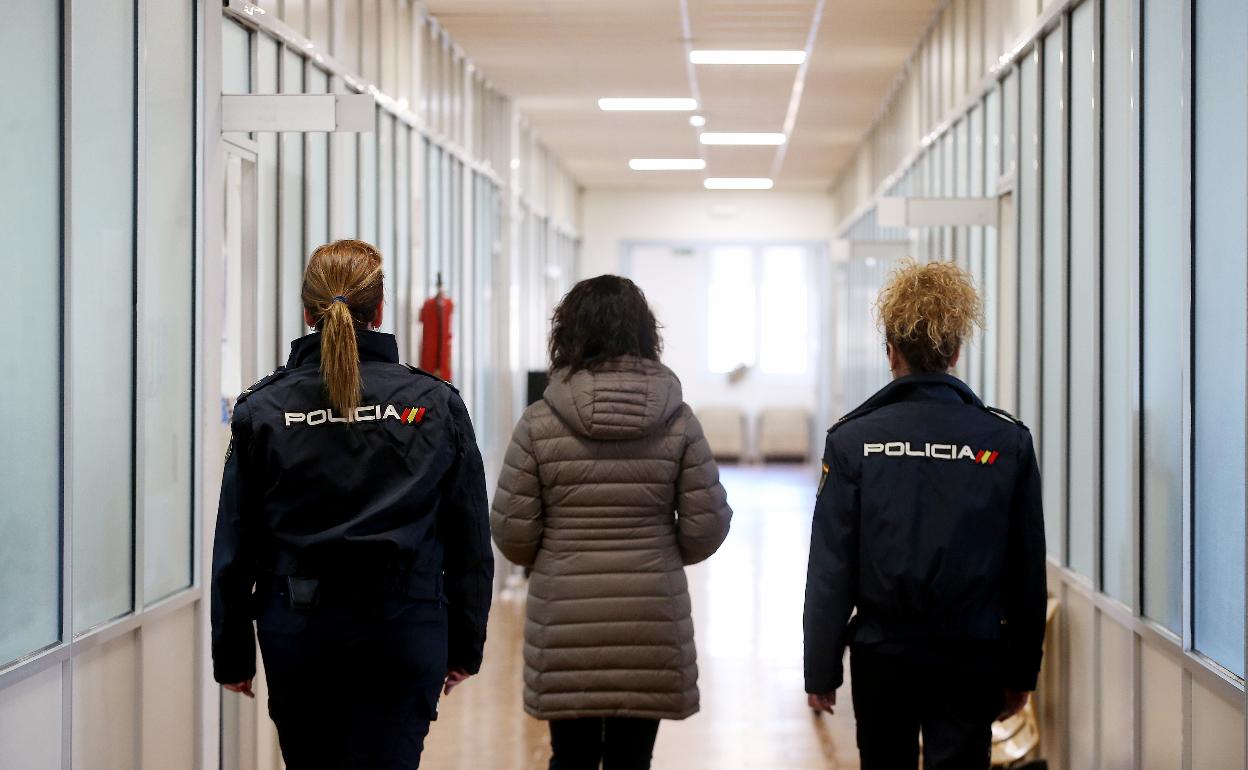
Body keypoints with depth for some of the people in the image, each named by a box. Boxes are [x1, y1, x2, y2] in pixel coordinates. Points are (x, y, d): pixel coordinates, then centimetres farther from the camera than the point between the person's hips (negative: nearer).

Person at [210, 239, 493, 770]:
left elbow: (235, 542, 1)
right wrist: (466, 644, 11)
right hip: (404, 630, -1)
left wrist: (231, 652, 10)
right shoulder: (436, 403, -1)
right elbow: (471, 539, 2)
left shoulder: (263, 408, -1)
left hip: (298, 632, 2)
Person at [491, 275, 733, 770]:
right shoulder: (677, 421, -3)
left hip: (565, 625, -1)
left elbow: (512, 530, -6)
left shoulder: (539, 423, -8)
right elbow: (706, 526, -3)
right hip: (651, 626, 1)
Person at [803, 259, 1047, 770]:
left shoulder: (852, 440, -7)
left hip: (881, 656, 0)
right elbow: (1028, 572, 1)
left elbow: (829, 570, -6)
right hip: (971, 659, 0)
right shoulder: (1008, 442, -4)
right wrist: (1021, 671, 10)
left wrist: (821, 670, 3)